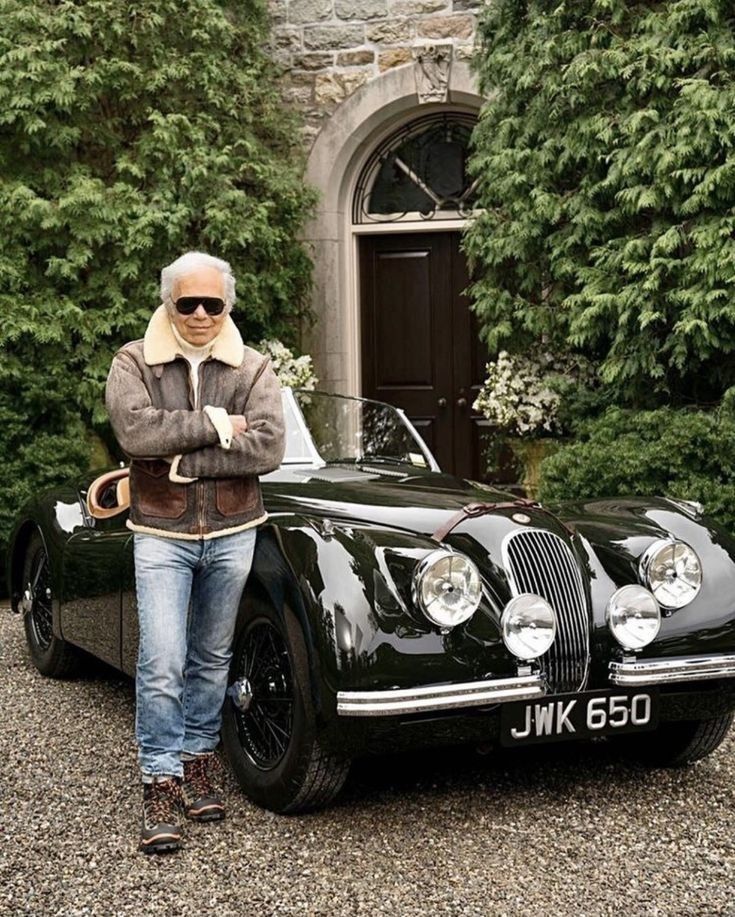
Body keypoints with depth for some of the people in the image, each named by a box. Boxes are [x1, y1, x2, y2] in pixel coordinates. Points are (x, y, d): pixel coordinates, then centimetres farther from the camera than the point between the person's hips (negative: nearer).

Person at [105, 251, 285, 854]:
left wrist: (185, 458, -17)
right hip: (161, 536, -2)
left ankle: (199, 761, 27)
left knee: (212, 660, 13)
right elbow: (135, 430, -19)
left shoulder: (253, 368, 0)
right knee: (162, 665, -8)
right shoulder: (133, 363, -1)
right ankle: (162, 787, -1)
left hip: (233, 534, 2)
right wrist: (215, 425, -17)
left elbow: (269, 447, -14)